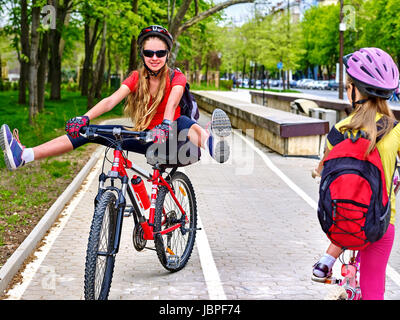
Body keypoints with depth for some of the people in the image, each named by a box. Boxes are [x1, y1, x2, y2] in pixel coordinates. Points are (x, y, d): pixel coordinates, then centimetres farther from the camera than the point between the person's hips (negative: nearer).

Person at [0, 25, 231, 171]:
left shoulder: (176, 78, -9)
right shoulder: (136, 78, 1)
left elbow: (172, 104, -31)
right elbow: (112, 100, -15)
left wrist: (165, 126, -53)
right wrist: (84, 118, -32)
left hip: (168, 138, -4)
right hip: (144, 139, 4)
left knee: (183, 122, -38)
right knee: (90, 132, -10)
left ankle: (210, 142, -75)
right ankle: (23, 156, -20)